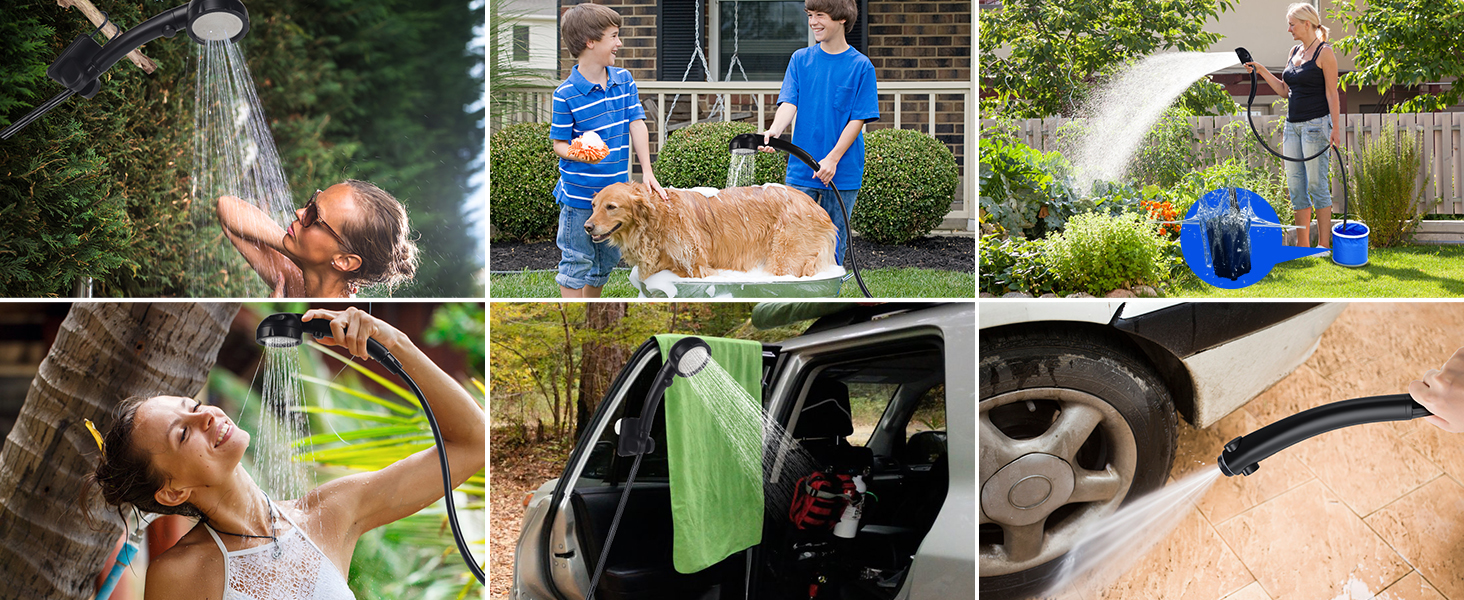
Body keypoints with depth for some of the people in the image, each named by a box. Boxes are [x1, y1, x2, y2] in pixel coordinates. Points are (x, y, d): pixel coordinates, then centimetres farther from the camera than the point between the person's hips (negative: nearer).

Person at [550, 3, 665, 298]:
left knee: (605, 262, 17)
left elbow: (637, 125, 0)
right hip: (579, 195, -6)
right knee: (576, 264, 2)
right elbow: (559, 143, -8)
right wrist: (581, 153, -30)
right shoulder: (566, 94, -13)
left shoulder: (624, 80, 3)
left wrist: (647, 172, -8)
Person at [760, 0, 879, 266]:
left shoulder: (861, 66, -2)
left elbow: (858, 119, -5)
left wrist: (832, 159, -15)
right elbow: (789, 103, -4)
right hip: (800, 172, 2)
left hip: (842, 173, -2)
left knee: (833, 246, 4)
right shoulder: (800, 59, 6)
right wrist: (775, 130, -26)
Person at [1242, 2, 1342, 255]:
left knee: (1317, 184, -6)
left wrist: (1335, 128, -16)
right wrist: (1262, 71, 10)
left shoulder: (1324, 53, -7)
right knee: (1295, 186, 6)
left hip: (1315, 124, -8)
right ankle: (1302, 246, 11)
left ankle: (1324, 245, -1)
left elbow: (1332, 94, -10)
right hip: (1293, 124, 8)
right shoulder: (1294, 52, 15)